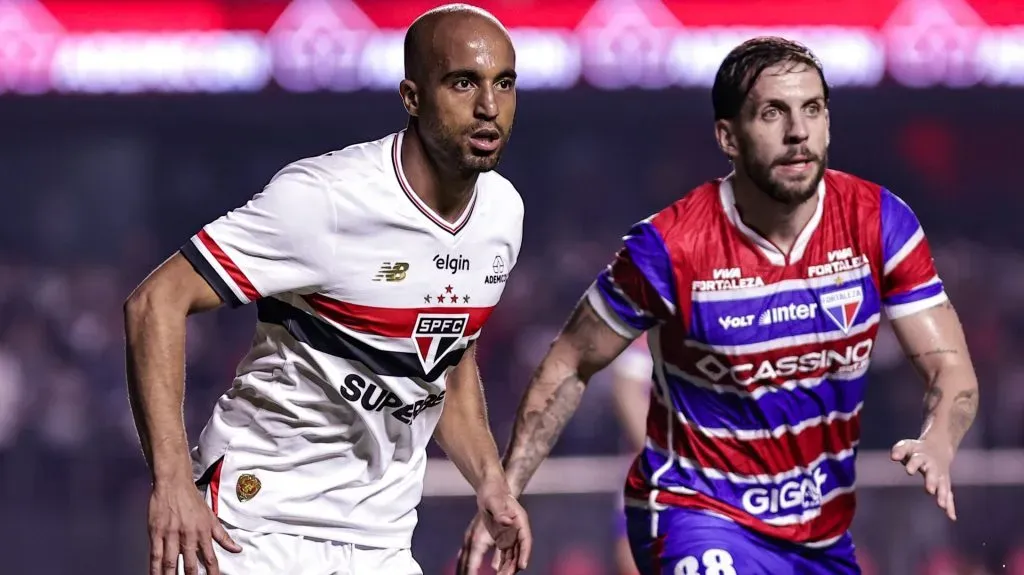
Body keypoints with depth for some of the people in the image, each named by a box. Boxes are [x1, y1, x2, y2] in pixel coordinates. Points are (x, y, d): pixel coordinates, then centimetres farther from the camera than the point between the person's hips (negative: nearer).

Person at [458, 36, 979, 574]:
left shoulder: (878, 222, -9)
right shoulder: (668, 247, -17)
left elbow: (950, 366, -9)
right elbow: (570, 365, -4)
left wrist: (937, 445, -32)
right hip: (694, 513, -4)